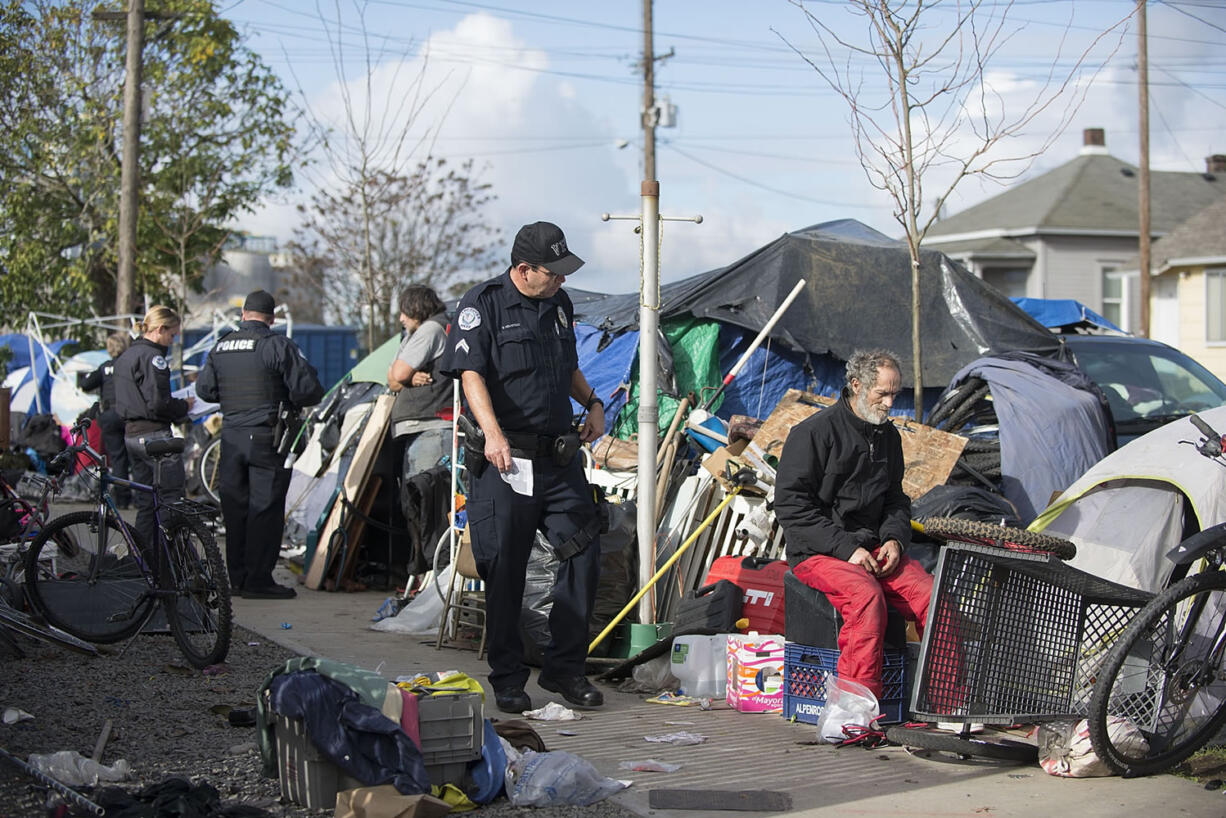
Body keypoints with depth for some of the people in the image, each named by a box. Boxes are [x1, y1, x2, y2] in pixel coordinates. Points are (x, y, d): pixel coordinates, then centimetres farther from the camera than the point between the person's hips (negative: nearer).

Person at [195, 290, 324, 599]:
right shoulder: (278, 346, -11)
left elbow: (204, 388, 13)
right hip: (266, 437, -6)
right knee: (266, 508, -2)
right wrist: (293, 400, 8)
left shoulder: (220, 347, 8)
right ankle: (258, 579, -3)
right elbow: (307, 389, -14)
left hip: (231, 437, 6)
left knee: (235, 507, 12)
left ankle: (238, 576, 17)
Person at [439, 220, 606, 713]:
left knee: (584, 553, 0)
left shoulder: (559, 303, 14)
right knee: (504, 570, 0)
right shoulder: (483, 304, -7)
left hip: (560, 456, 6)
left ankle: (564, 667, 11)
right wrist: (492, 432, -32)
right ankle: (507, 678, 12)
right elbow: (471, 374, -18)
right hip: (506, 461, -6)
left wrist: (592, 403, 11)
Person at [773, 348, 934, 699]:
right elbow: (791, 505, -12)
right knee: (866, 595, -35)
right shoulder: (813, 432, -7)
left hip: (873, 547, 6)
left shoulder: (888, 437, 15)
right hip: (817, 552, -6)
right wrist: (846, 548, -18)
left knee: (930, 593, -20)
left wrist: (894, 539, 2)